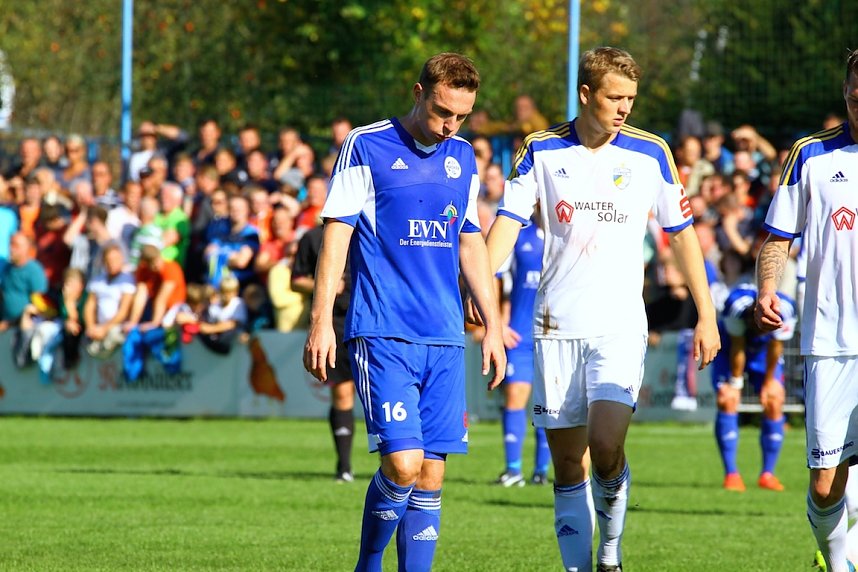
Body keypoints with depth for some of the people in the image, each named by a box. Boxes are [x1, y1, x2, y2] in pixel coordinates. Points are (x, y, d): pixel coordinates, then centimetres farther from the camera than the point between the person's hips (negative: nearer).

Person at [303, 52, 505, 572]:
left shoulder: (463, 158, 14)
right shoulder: (366, 147, -2)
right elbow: (336, 234, -3)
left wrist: (493, 324, 18)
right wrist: (321, 321, -9)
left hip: (445, 339, 5)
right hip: (382, 334, -5)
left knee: (431, 474, 2)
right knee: (403, 463, -15)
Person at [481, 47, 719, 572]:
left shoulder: (651, 153, 2)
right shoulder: (541, 150, 3)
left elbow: (682, 232, 8)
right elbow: (508, 222, 0)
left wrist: (706, 316, 5)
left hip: (621, 325, -1)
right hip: (557, 326, 1)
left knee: (606, 444, -18)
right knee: (568, 462, 2)